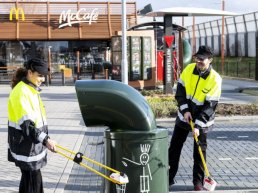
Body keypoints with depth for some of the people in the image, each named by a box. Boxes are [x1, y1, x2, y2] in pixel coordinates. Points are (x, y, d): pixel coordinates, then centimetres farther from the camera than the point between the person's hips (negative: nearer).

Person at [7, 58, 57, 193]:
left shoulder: (31, 89, 12)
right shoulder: (21, 92, -19)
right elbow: (26, 123, -26)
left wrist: (45, 139, 22)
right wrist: (45, 139, -30)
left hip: (32, 144, 10)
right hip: (25, 146, -10)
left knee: (30, 179, 17)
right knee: (32, 180, -5)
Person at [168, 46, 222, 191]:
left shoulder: (215, 79, -18)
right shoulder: (189, 69, -6)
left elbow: (210, 106, -19)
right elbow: (180, 90, -1)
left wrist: (198, 125, -24)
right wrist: (185, 110, -13)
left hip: (202, 121, -4)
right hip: (184, 116, 4)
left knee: (200, 152, 3)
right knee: (174, 148, 9)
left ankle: (198, 181, 17)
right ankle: (169, 177, 22)